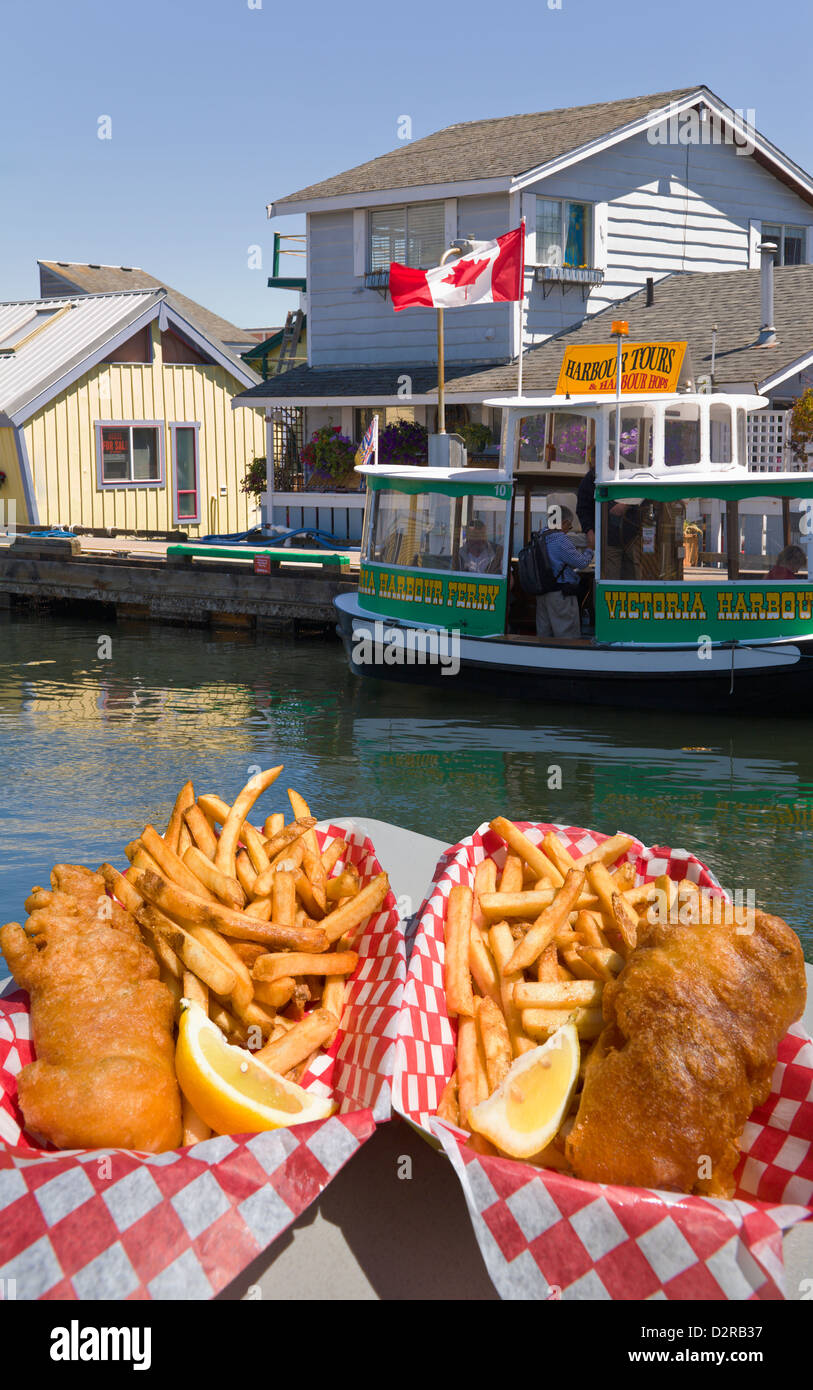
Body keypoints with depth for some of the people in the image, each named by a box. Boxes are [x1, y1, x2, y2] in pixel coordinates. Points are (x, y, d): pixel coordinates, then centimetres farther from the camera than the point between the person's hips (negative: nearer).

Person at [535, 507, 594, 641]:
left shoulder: (541, 537, 11)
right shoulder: (560, 540, -16)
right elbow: (581, 562, -13)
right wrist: (589, 552, 8)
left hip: (541, 594, 9)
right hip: (561, 595, -9)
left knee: (543, 635, 12)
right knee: (568, 638, -3)